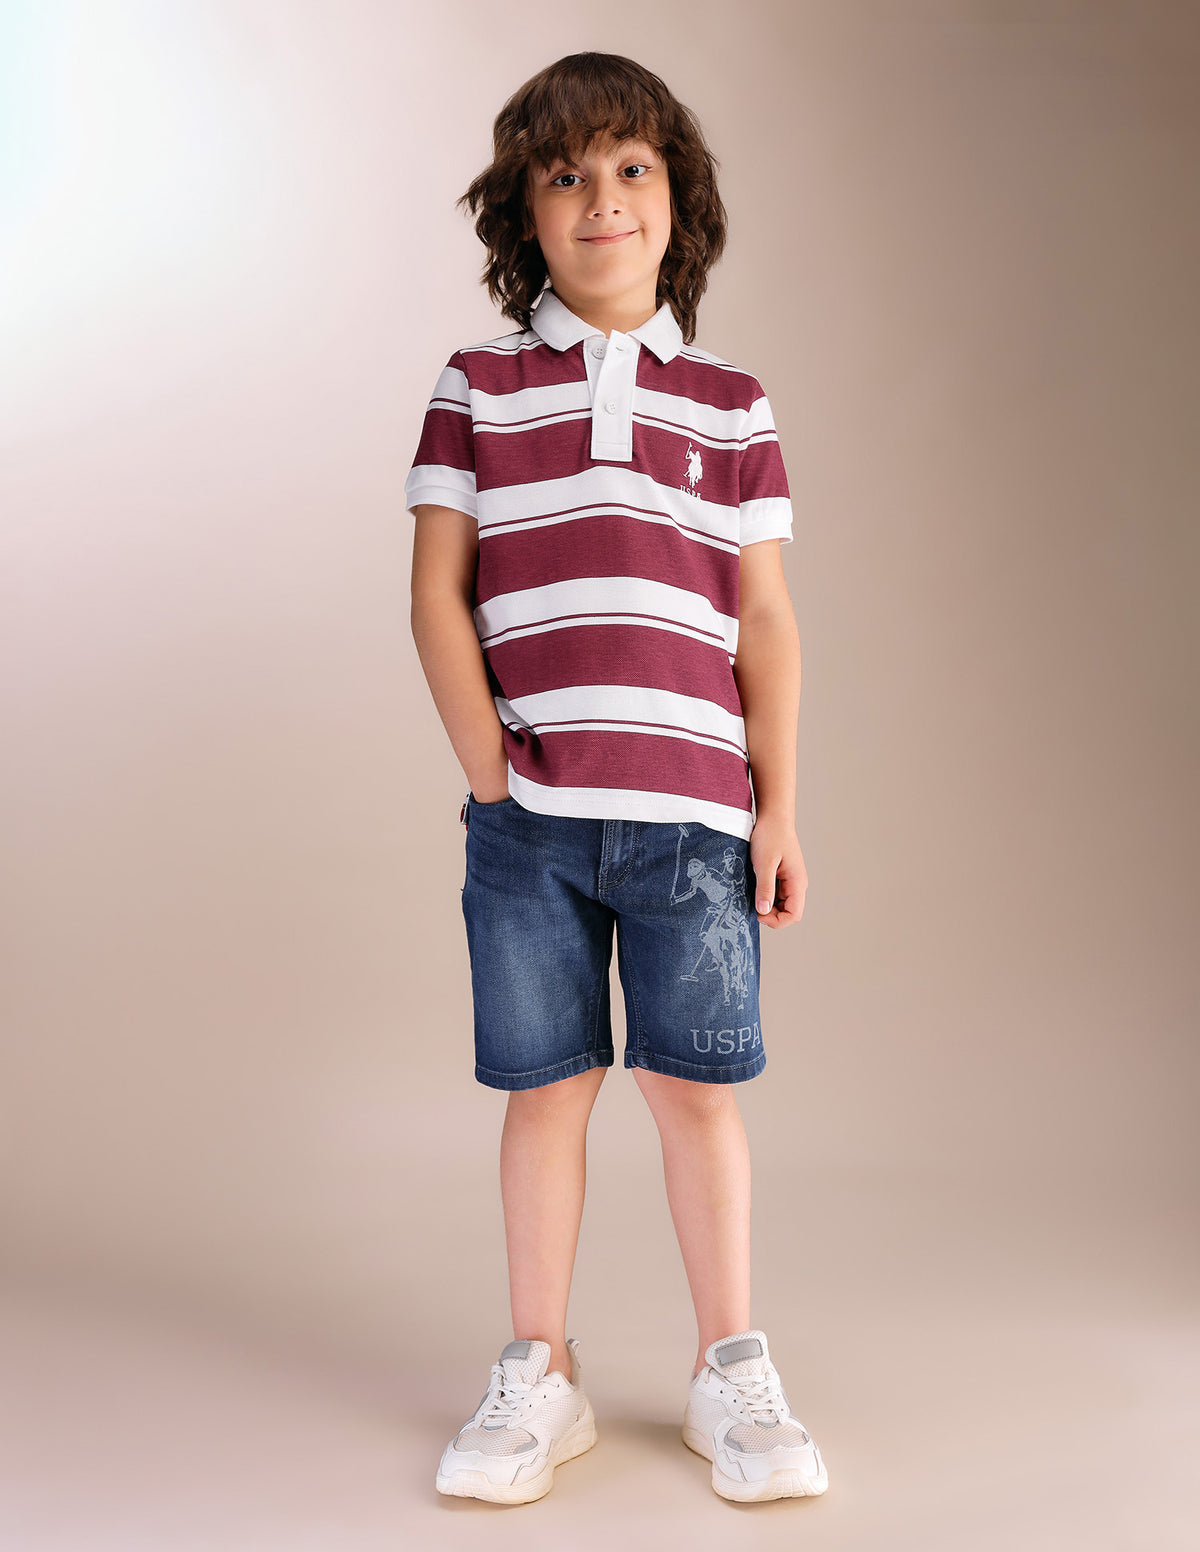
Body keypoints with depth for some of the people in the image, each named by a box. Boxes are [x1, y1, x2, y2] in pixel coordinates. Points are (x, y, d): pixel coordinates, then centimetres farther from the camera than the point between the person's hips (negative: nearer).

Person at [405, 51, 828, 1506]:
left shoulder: (730, 405, 9)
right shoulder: (477, 388, 7)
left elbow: (765, 620, 7)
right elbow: (437, 591, 4)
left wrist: (779, 808, 2)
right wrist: (489, 768, -4)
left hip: (693, 810, 0)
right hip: (526, 814, 0)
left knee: (693, 1085, 5)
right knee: (543, 1086, 7)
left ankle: (732, 1372, 21)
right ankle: (538, 1375, 22)